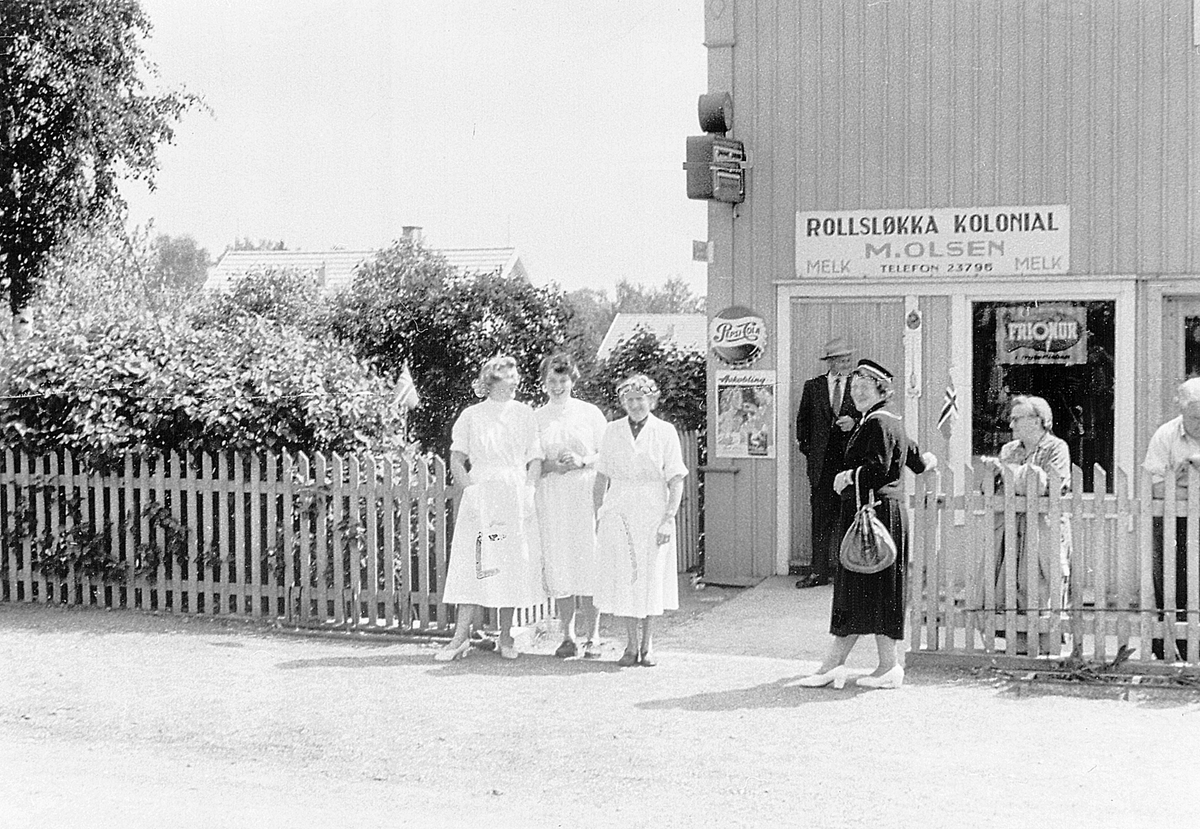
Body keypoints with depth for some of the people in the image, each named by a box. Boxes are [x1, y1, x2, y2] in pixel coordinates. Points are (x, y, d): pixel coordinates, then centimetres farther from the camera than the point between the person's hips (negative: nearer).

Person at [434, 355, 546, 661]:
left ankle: (506, 636, 11)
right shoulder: (471, 415, 6)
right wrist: (471, 488, -8)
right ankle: (461, 638, -6)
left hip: (517, 497, 1)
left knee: (513, 566, 1)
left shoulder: (525, 413, 9)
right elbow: (456, 460, 5)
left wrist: (528, 492, -5)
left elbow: (535, 460, 8)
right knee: (473, 566, -7)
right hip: (480, 496, -1)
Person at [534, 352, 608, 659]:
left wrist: (582, 461, -10)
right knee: (559, 567, 0)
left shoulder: (590, 414, 6)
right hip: (551, 501, 1)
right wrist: (548, 466, -9)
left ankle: (593, 636, 2)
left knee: (589, 563, -5)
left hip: (586, 497, -1)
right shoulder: (535, 418, 10)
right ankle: (568, 636, 8)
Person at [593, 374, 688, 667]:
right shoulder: (612, 432, 6)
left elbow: (676, 481, -3)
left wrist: (669, 519, -10)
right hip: (619, 513, 2)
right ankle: (631, 645, 11)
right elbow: (602, 477, 11)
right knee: (623, 577, 2)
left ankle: (648, 646, 12)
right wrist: (597, 514, 6)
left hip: (653, 513, -2)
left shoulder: (665, 432, -1)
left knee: (652, 577, 1)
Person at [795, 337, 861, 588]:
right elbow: (803, 420, 15)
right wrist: (806, 447, 8)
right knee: (820, 517, 1)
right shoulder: (813, 387, 9)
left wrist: (854, 422, -12)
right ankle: (819, 571, 4)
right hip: (821, 461, 1)